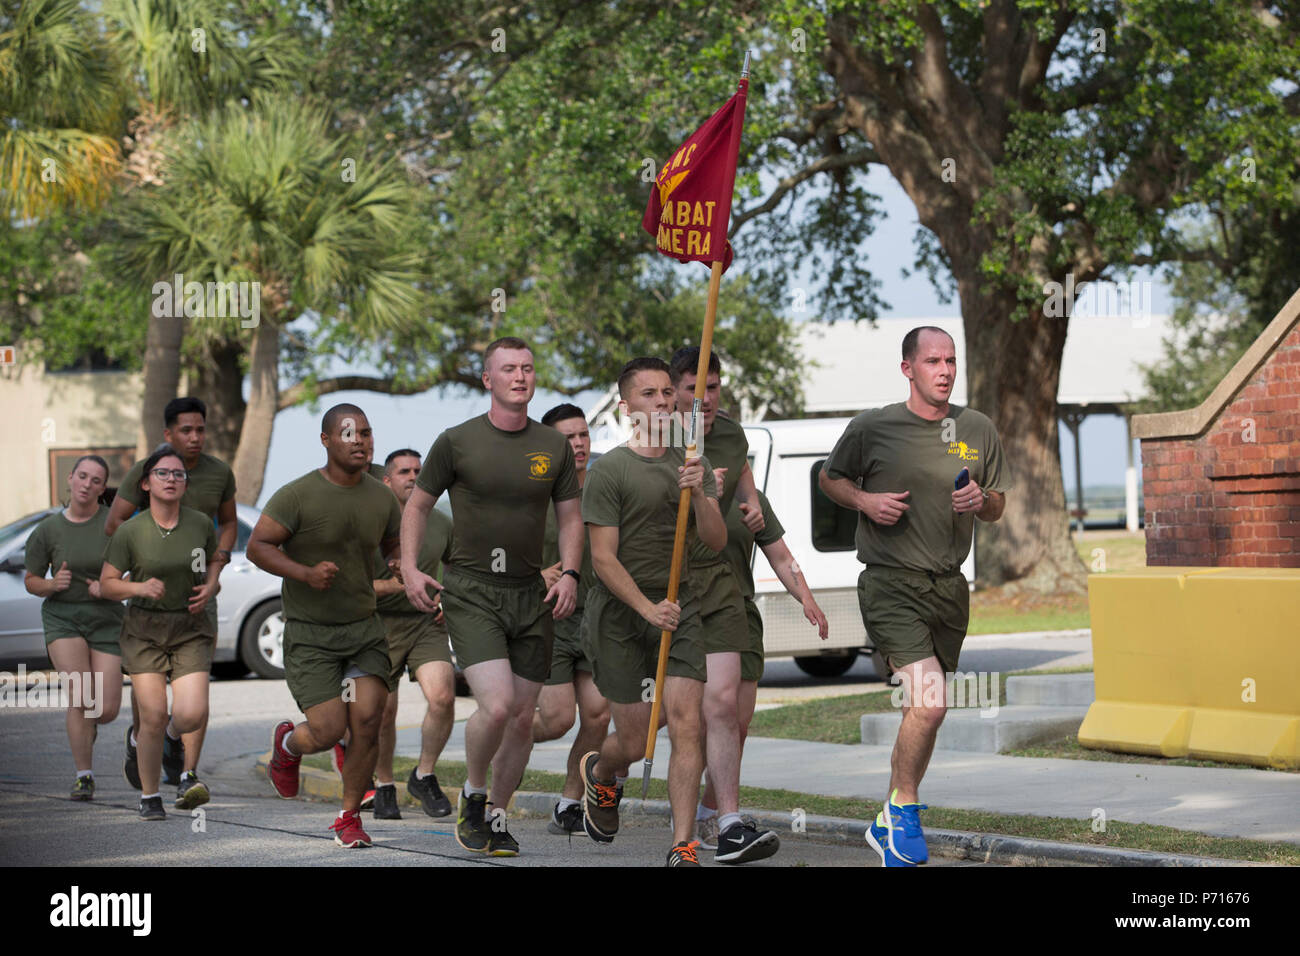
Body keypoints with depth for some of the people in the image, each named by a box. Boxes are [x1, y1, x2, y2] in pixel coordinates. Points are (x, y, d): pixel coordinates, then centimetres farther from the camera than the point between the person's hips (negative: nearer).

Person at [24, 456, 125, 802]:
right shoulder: (47, 530, -1)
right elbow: (31, 581, 7)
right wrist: (53, 585, -14)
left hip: (106, 618, 1)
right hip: (62, 617, -1)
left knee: (107, 710, -5)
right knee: (82, 695, -19)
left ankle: (85, 723, 33)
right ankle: (84, 777, -5)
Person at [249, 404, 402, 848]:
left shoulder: (382, 498, 2)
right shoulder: (298, 495, -13)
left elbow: (396, 549, 19)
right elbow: (257, 546, -11)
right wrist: (305, 572, -26)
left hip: (364, 627, 4)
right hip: (310, 633, -4)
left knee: (367, 721, -10)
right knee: (328, 732, -11)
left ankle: (349, 817, 8)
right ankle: (287, 742, 28)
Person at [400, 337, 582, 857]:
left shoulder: (555, 447, 6)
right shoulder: (456, 442, -3)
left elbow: (570, 517, 13)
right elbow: (417, 506, 7)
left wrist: (569, 573, -2)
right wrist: (410, 568, -4)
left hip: (530, 597, 4)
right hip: (470, 593, -4)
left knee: (522, 718, 6)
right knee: (496, 706, -19)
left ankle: (497, 816, 24)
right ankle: (471, 795, 7)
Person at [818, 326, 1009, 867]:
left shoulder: (978, 430, 9)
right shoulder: (872, 427, -2)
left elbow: (997, 507, 18)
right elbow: (830, 478, 12)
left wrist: (981, 501, -5)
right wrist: (865, 500, -8)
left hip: (949, 587, 5)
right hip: (890, 583, -5)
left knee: (924, 711, 11)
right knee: (928, 702, -20)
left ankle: (888, 825, 28)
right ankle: (904, 809, 1)